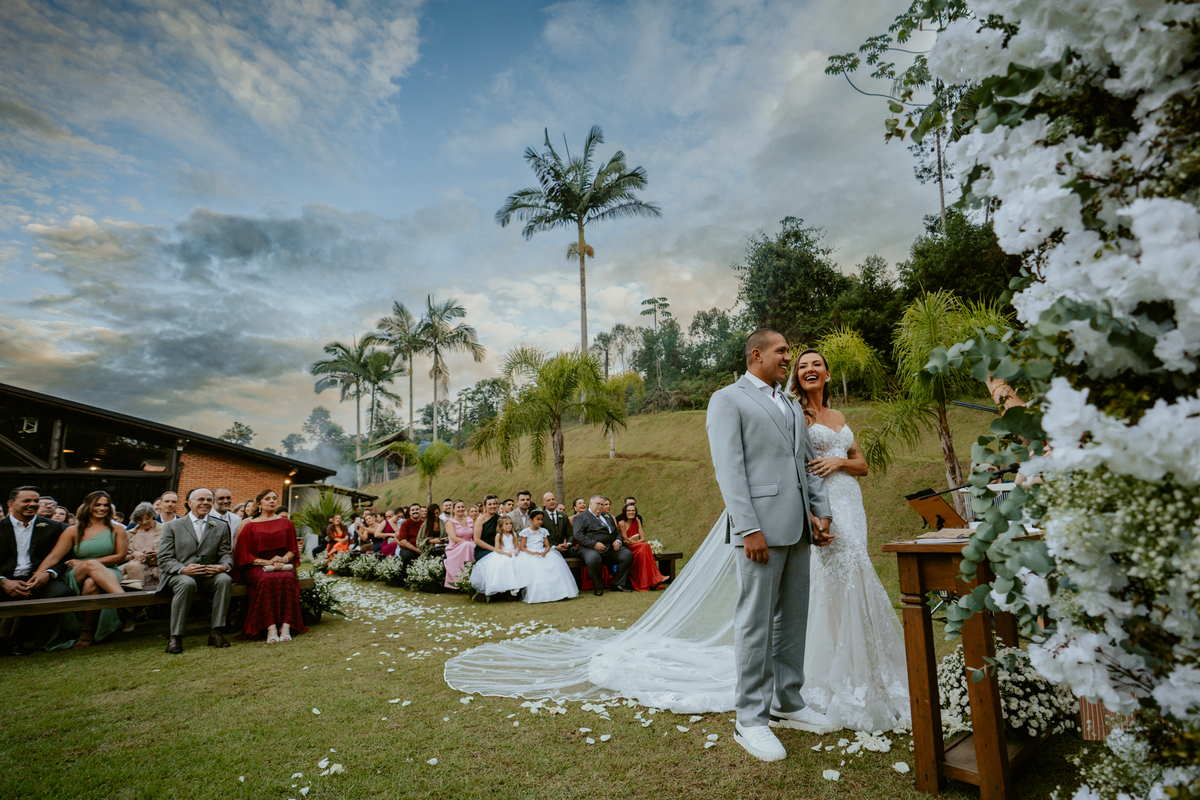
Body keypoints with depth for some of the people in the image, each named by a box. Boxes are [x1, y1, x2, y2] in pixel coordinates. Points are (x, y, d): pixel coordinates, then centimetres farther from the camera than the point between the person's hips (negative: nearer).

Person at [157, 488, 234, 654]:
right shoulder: (172, 526, 9)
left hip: (208, 576, 2)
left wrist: (224, 567, -16)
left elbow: (226, 555, 9)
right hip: (179, 575, -2)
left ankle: (216, 632, -25)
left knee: (224, 579, -31)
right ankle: (175, 637, -27)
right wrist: (183, 569, -20)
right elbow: (164, 559, 1)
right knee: (187, 583, -37)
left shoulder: (221, 527, 15)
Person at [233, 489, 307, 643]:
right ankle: (270, 628, -40)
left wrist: (283, 560, -9)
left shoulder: (286, 523, 17)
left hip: (283, 565, 1)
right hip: (258, 567, -1)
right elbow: (245, 555, 5)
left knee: (286, 579, -34)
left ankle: (286, 625, -39)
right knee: (266, 580, -36)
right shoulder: (250, 526, 11)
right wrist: (267, 562, -11)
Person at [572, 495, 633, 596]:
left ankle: (619, 584, -3)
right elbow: (578, 535, -8)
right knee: (593, 559, -38)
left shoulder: (608, 517, 28)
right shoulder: (581, 517, 7)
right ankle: (598, 587, -13)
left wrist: (618, 541, 5)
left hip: (611, 548, 6)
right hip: (591, 548, -6)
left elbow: (617, 532, 30)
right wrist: (594, 544, -18)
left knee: (628, 555, -16)